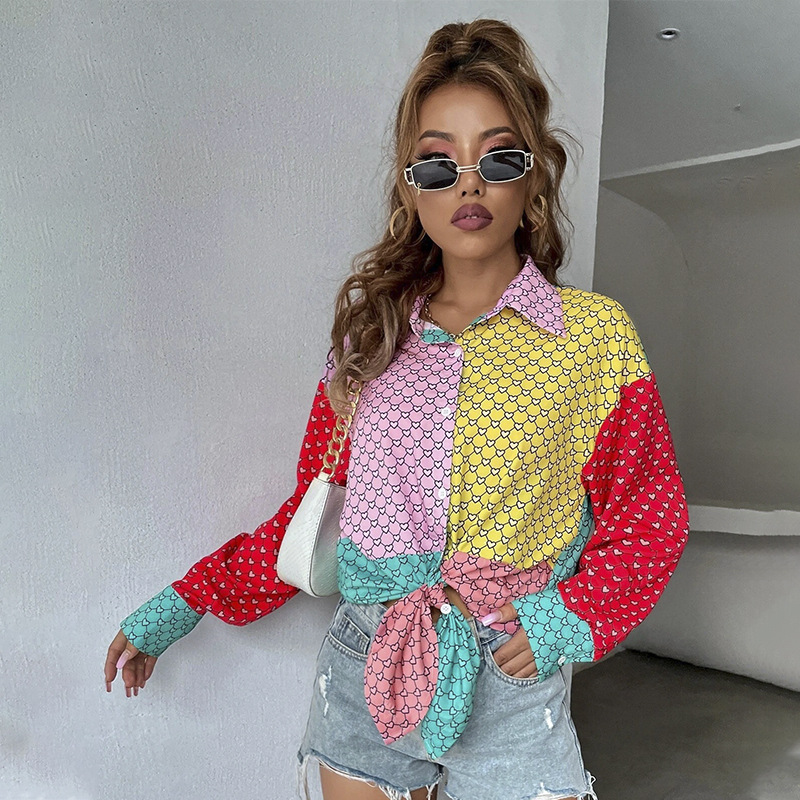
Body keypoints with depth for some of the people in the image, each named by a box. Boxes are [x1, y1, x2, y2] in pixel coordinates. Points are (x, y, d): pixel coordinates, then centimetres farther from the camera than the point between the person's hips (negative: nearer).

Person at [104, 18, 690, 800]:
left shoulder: (594, 333, -5)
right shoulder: (372, 336, 2)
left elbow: (648, 514, 1)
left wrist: (572, 617, -13)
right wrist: (185, 603, 4)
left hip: (510, 684, -2)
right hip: (364, 669, 3)